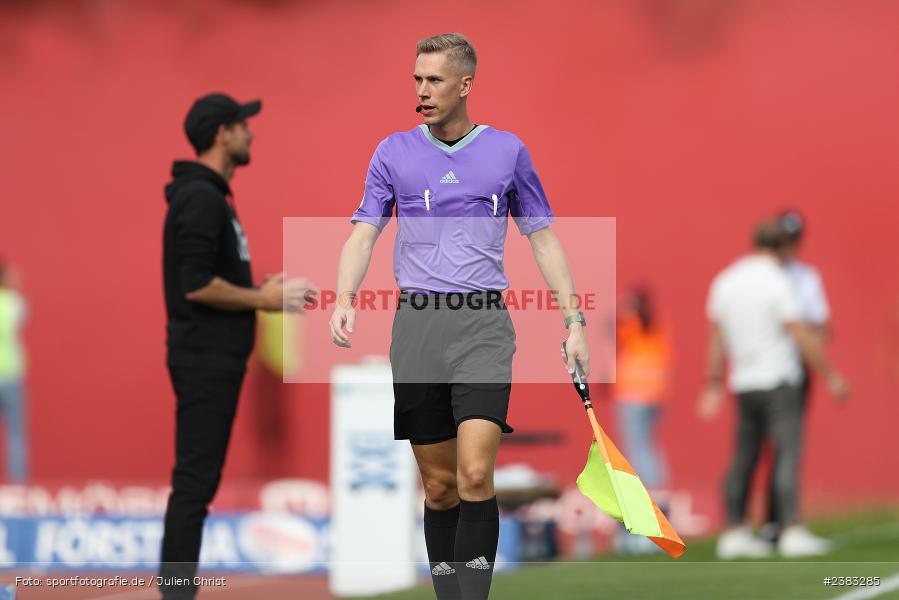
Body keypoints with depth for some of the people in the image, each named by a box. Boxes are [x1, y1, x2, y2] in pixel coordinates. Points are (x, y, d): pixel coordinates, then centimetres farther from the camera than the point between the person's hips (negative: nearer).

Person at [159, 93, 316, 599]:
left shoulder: (211, 195, 17)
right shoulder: (202, 198, -15)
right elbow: (197, 286, -22)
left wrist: (264, 290, 11)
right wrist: (263, 300, -14)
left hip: (216, 359, 11)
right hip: (206, 361, -11)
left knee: (199, 480, 11)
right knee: (195, 479, -10)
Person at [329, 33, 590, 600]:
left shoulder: (508, 151, 6)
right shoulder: (394, 153, 8)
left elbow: (543, 238, 12)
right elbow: (363, 234, 6)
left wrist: (573, 321, 5)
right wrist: (344, 301, -12)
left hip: (484, 324, -1)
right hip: (417, 322, 2)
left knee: (475, 474, -17)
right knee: (439, 485, 4)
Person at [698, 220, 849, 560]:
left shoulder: (724, 282, 8)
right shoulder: (776, 282, -12)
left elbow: (716, 341, 12)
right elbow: (803, 337, -13)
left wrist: (714, 388, 18)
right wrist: (830, 377, -5)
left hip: (742, 384, 6)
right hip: (778, 380, -6)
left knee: (744, 458, 11)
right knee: (788, 454, -8)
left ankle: (734, 533, 12)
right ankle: (791, 532, -16)